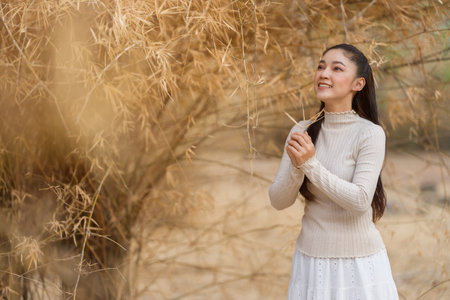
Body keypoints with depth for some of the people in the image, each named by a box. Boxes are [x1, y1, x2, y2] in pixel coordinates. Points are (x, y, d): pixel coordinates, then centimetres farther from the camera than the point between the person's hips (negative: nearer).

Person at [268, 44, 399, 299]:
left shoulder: (370, 133, -12)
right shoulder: (302, 132, 1)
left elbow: (360, 201, -20)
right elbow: (279, 201, -2)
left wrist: (311, 164, -22)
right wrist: (297, 165, -20)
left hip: (358, 260, -4)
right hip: (311, 258, 4)